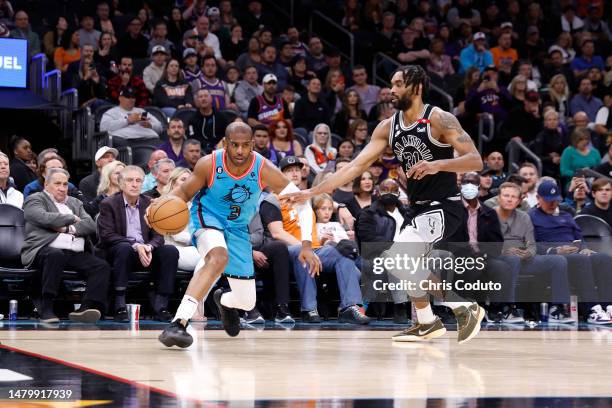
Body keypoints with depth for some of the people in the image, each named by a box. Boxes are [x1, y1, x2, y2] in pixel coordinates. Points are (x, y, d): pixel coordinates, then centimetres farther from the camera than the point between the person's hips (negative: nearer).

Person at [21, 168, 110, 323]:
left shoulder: (75, 203, 28)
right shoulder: (35, 200, 11)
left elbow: (91, 225, 12)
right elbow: (44, 218, -12)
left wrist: (68, 228, -5)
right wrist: (72, 218, 2)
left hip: (75, 254, 6)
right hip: (45, 250, -6)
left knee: (102, 266, -19)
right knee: (56, 255, -40)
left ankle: (86, 309, -32)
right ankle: (46, 309, -35)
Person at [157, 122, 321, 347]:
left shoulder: (264, 170, -24)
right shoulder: (209, 164, -23)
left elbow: (301, 203, -17)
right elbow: (185, 192, -6)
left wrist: (306, 245, -27)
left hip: (237, 228, 3)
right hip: (207, 217, -3)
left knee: (247, 302, 7)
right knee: (219, 257, -39)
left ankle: (223, 300, 47)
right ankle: (177, 323, -45)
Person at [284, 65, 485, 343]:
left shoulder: (439, 119, -14)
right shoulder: (388, 127, 5)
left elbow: (475, 161, -19)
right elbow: (357, 165, 3)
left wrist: (437, 165, -35)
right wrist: (312, 192, -4)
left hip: (443, 206, -8)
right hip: (420, 209, 8)